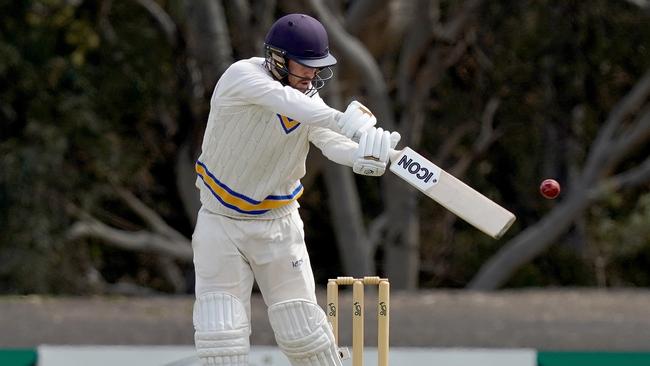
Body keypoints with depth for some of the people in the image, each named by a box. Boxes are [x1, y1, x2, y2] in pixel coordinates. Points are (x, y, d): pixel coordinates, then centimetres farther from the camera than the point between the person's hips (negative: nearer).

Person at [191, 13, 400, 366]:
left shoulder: (309, 99, -7)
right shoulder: (241, 76, -21)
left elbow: (332, 141, -26)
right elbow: (284, 101, -41)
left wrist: (364, 155, -50)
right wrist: (342, 119, -56)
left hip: (278, 224, 3)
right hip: (220, 222, -3)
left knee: (301, 330, -1)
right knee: (220, 335, -8)